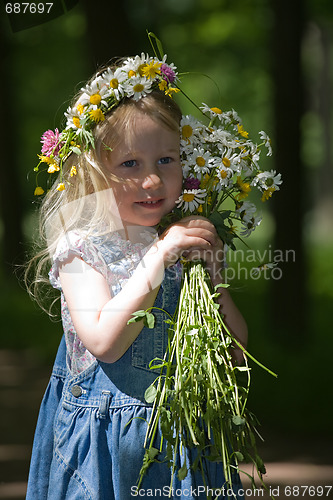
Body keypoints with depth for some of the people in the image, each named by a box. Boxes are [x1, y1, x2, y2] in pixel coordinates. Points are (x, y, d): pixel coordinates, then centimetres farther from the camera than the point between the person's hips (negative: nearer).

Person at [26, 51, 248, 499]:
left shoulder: (185, 242, 3)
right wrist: (159, 258, -24)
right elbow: (103, 342, -24)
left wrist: (211, 272, -12)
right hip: (108, 441, -4)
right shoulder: (82, 249, -10)